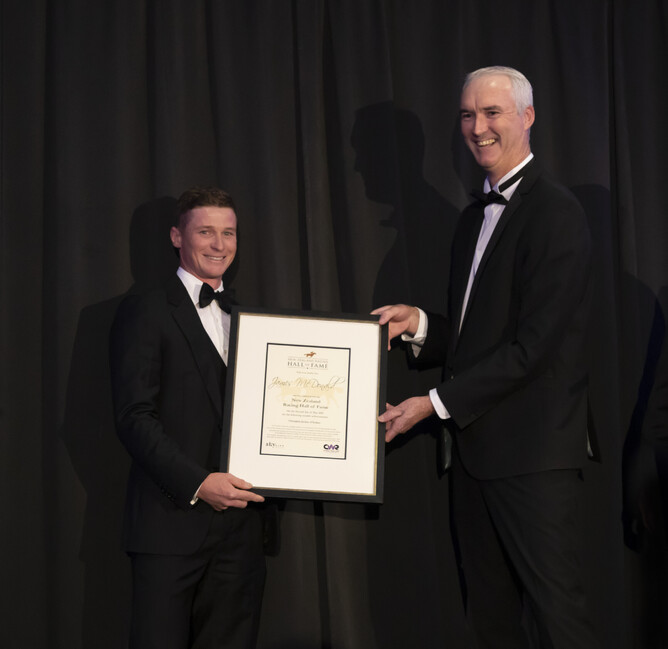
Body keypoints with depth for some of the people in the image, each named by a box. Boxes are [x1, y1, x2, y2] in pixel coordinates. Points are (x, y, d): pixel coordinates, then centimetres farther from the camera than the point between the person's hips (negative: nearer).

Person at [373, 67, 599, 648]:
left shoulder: (555, 213, -12)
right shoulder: (475, 217, 17)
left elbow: (534, 345, -18)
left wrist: (438, 403, -13)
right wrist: (420, 324, 2)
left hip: (533, 453, -9)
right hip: (475, 448, 9)